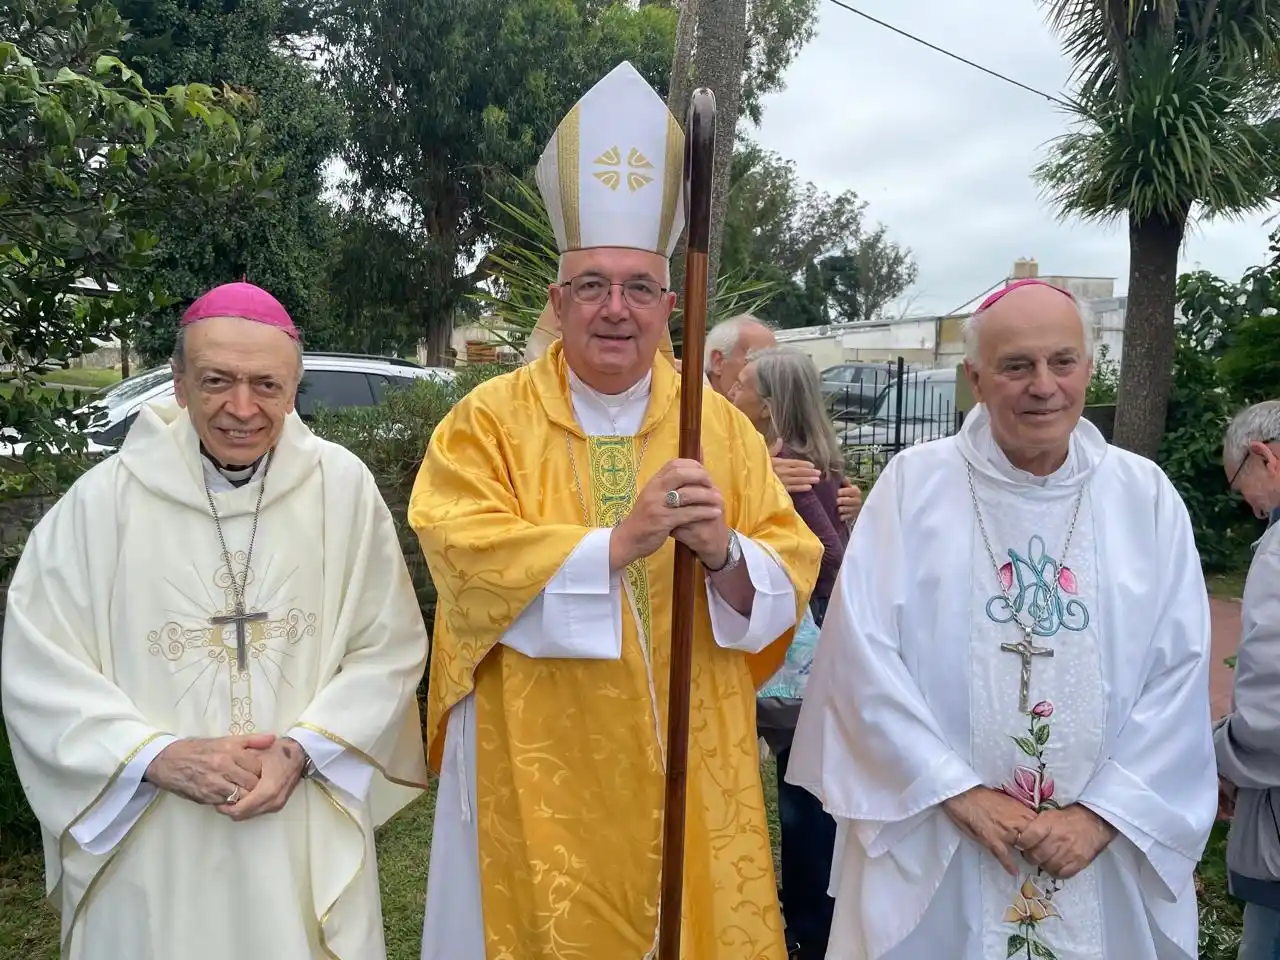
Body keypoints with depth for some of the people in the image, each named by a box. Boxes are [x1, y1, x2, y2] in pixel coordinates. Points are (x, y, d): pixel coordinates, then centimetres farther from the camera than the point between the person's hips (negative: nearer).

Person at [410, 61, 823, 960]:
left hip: (688, 770, 3)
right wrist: (621, 540, -27)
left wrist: (723, 551, -24)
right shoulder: (490, 420, -4)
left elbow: (787, 582, -3)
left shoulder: (720, 426, 2)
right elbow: (468, 559, -19)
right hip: (538, 772, -2)